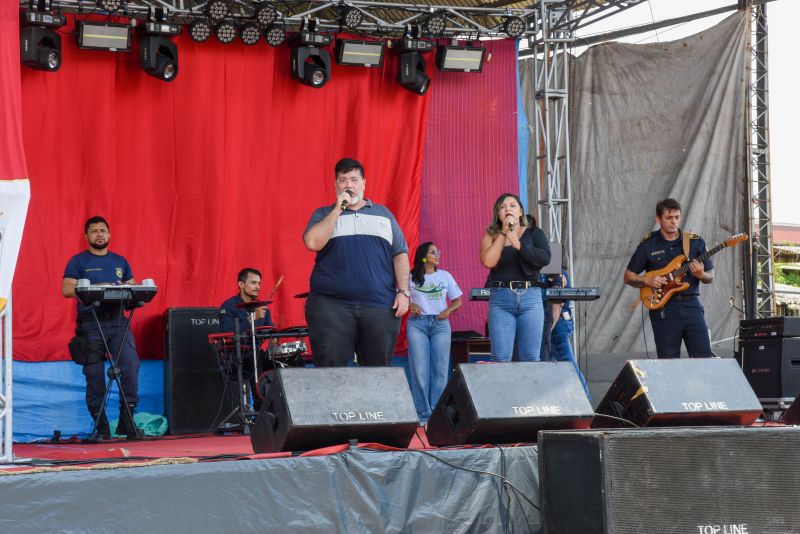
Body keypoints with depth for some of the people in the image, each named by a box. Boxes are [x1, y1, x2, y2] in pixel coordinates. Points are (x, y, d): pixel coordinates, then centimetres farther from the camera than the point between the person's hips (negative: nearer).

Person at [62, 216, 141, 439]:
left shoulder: (120, 261, 18)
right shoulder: (78, 261, 6)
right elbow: (67, 289, -5)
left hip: (118, 321, 3)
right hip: (90, 323, -3)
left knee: (130, 366, -13)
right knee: (94, 375, -2)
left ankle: (127, 420, -3)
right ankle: (101, 426, 6)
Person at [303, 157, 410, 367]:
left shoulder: (383, 214, 18)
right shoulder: (323, 214, 13)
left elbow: (400, 254, 14)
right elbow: (313, 243, -6)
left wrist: (403, 291, 2)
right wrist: (338, 209, -4)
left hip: (380, 305, 2)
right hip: (331, 305, -2)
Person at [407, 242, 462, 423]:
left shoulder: (445, 276, 13)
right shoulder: (410, 277, 6)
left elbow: (457, 300, 14)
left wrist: (448, 310, -5)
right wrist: (410, 305, -13)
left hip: (440, 324, 2)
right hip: (417, 324, -2)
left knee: (440, 369, -4)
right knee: (420, 370, -7)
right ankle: (423, 414, -5)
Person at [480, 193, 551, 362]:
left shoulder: (534, 233, 11)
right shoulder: (492, 235, 11)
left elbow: (545, 258, -6)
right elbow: (488, 261, -8)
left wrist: (519, 245, -13)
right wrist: (503, 232, -5)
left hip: (530, 297, 0)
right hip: (500, 299, 0)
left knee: (531, 359, -3)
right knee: (500, 359, -7)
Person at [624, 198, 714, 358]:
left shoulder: (695, 242, 7)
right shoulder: (648, 245, 3)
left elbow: (710, 277, 12)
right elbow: (628, 277, 9)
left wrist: (701, 275, -11)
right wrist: (647, 281, -9)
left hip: (691, 304, 1)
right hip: (663, 309, -1)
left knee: (704, 356, -7)